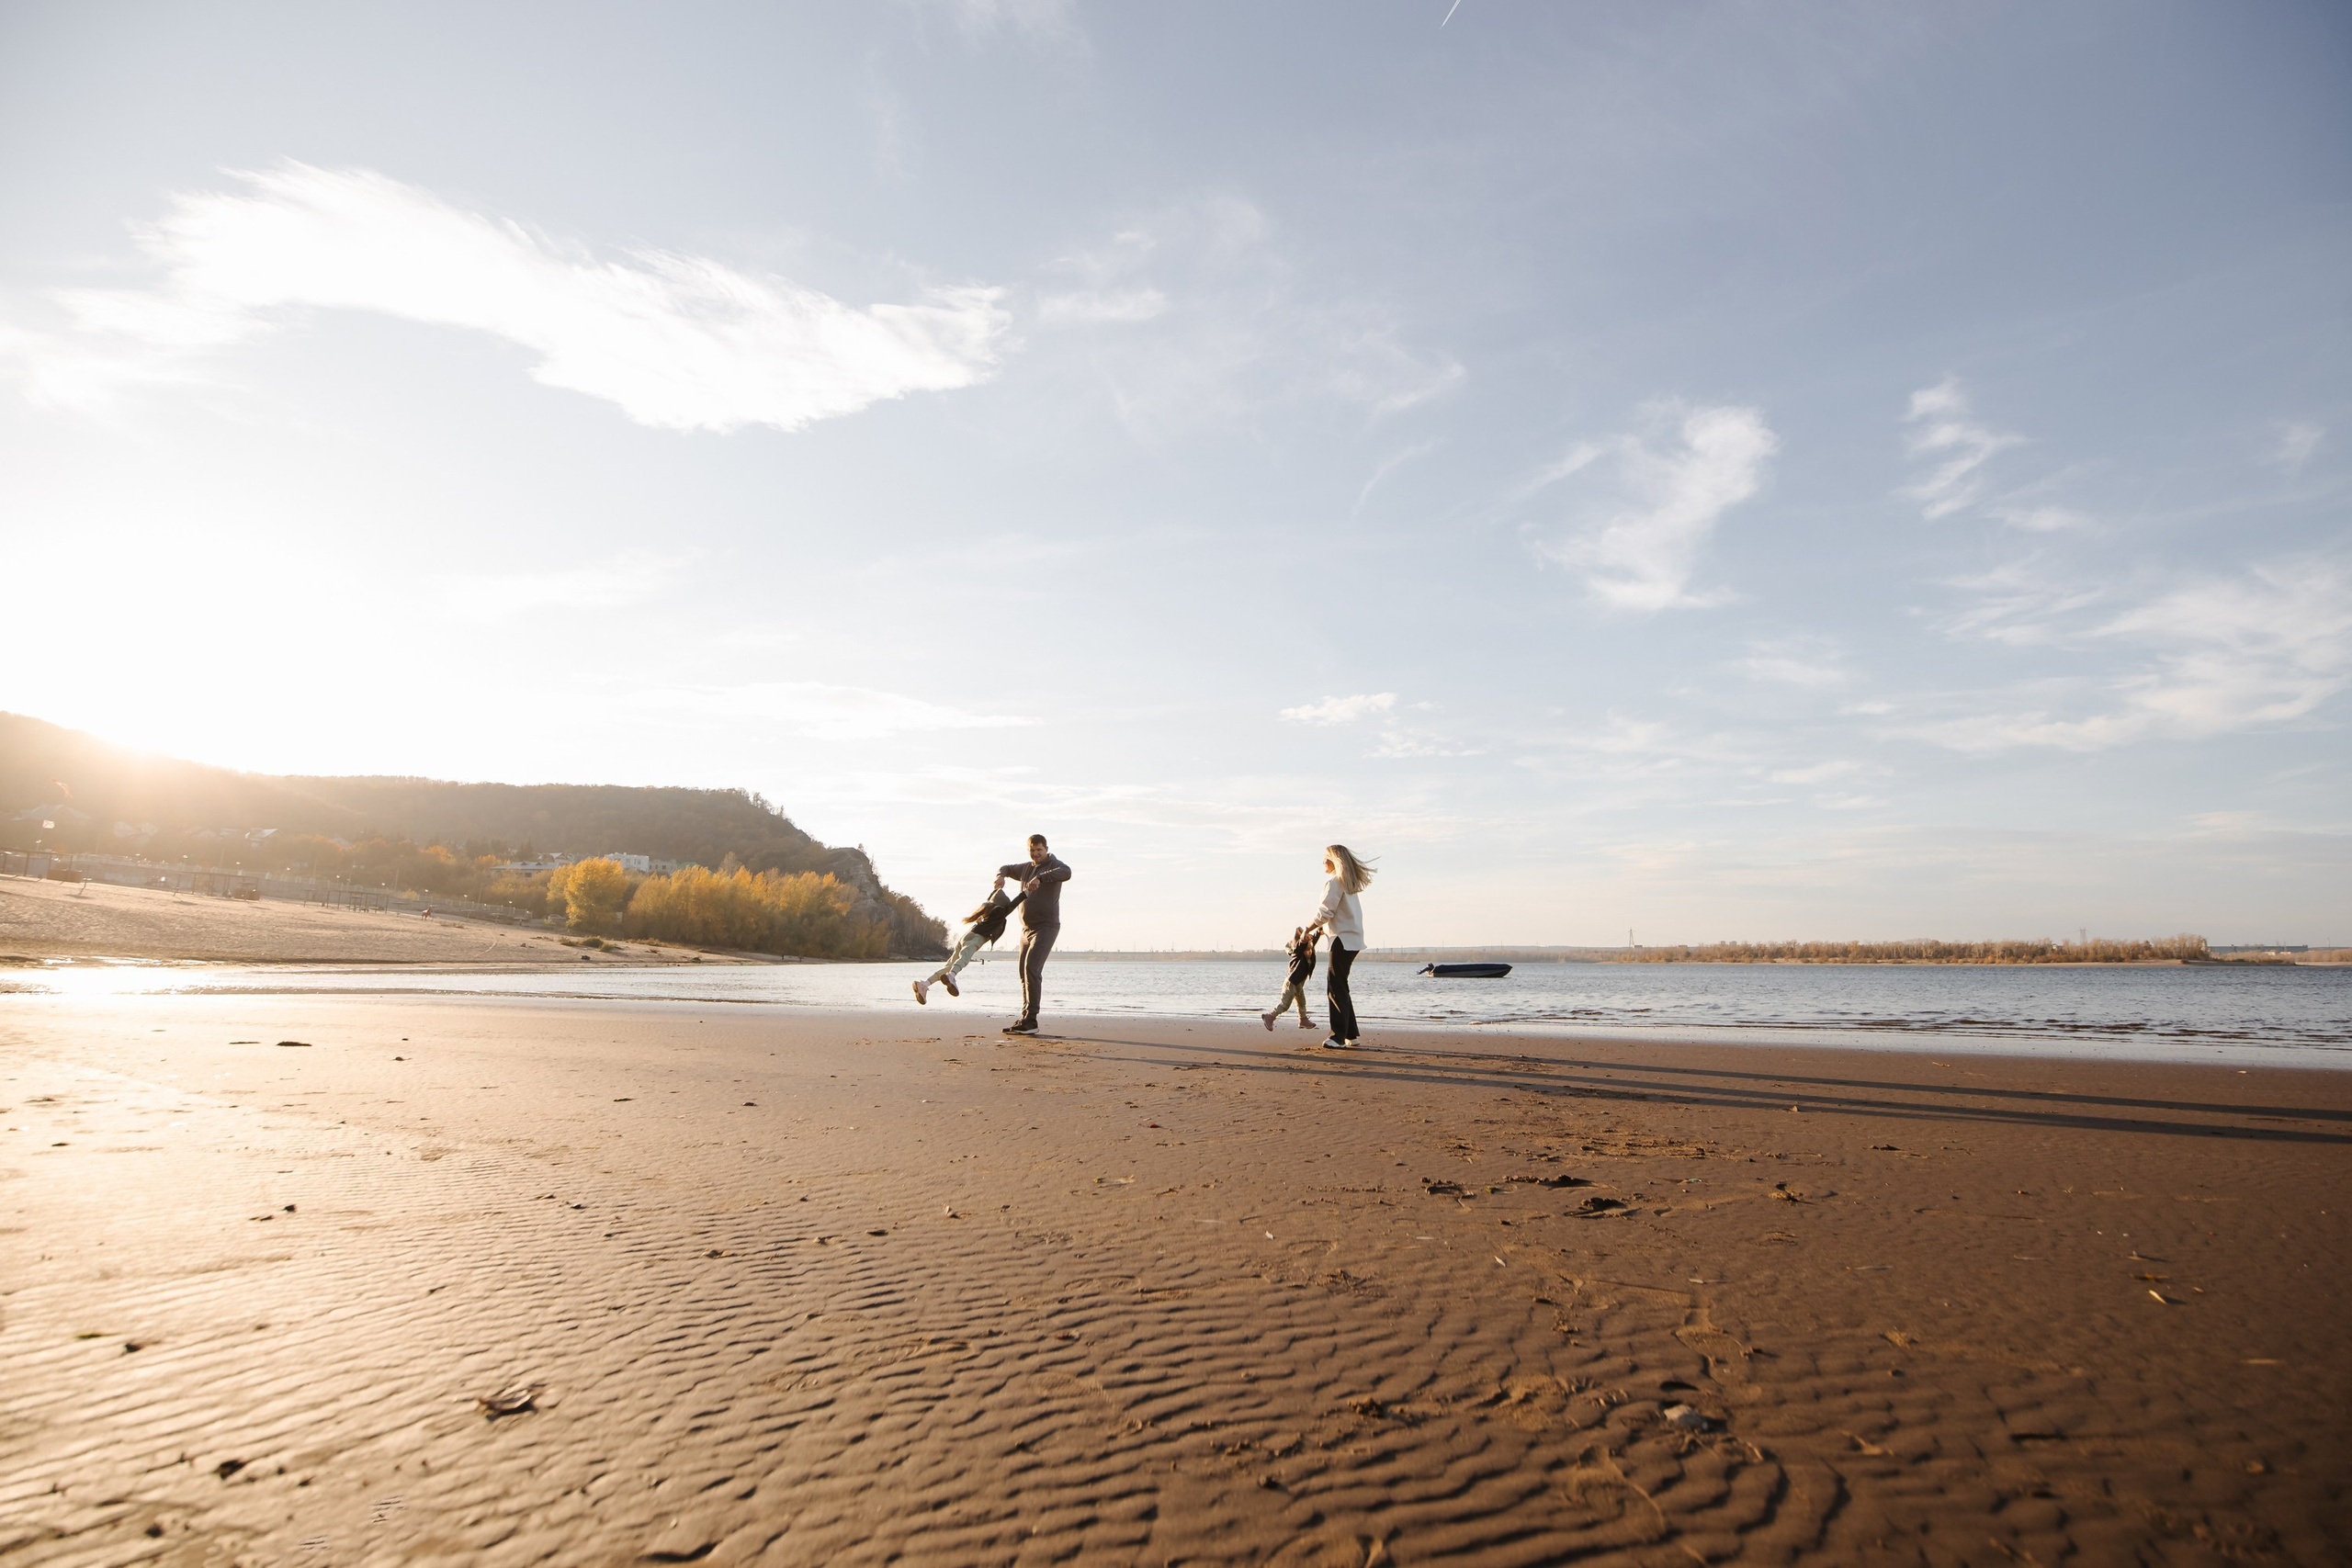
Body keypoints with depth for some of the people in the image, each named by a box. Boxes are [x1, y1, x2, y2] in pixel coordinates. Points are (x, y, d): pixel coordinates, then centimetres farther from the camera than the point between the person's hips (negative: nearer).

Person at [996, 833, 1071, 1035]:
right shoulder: (1026, 867, 15)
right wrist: (1001, 876, 1)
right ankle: (1025, 1020, 16)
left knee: (1031, 969, -20)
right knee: (1025, 973, 9)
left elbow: (1066, 873, -31)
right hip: (1027, 929, 8)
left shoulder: (1054, 866, -8)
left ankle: (1029, 1021, -21)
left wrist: (1040, 878, -44)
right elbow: (1005, 868, 27)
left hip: (1046, 927, -8)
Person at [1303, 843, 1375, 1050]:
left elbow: (1324, 913, -16)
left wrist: (1307, 930, -3)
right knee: (1340, 988, 15)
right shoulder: (1350, 883, 16)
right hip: (1353, 939, 9)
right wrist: (1323, 927, 16)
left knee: (1335, 989, -8)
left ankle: (1339, 1038, -9)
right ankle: (1352, 1035, 17)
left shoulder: (1334, 882, -12)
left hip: (1343, 940, -9)